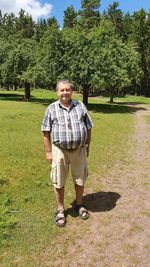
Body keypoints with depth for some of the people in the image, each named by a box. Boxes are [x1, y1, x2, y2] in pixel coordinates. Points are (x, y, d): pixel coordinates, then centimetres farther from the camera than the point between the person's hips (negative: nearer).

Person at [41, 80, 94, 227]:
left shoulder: (80, 106, 1)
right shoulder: (51, 108, -3)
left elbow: (88, 128, 6)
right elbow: (46, 132, -2)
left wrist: (87, 146, 7)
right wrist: (48, 152, -5)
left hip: (79, 150, 2)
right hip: (60, 150, -1)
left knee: (80, 179, 15)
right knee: (59, 182, 8)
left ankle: (79, 204, 38)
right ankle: (60, 210, 28)